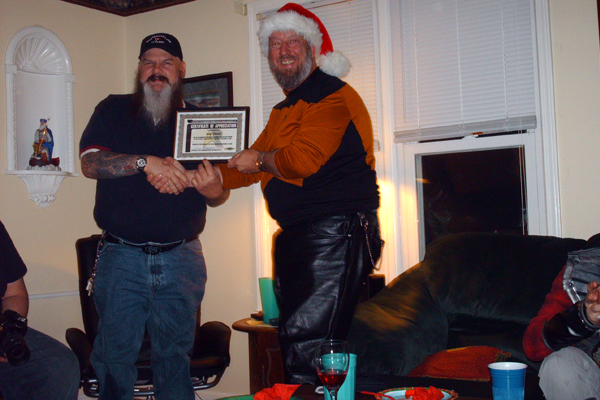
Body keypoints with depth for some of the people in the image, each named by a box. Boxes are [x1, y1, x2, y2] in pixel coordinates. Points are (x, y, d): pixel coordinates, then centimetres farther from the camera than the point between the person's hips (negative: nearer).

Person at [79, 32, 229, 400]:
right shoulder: (113, 110, 8)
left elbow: (221, 193, 8)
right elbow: (90, 163, -8)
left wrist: (214, 190, -17)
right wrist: (145, 162, -21)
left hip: (181, 257, 1)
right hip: (121, 256, -1)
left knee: (175, 354, 9)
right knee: (115, 354, 3)